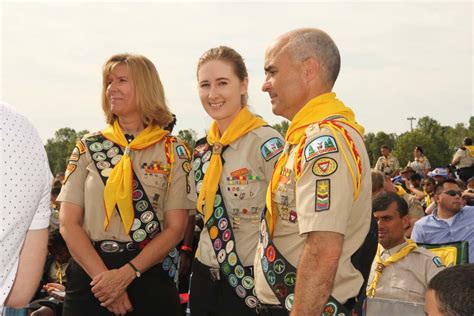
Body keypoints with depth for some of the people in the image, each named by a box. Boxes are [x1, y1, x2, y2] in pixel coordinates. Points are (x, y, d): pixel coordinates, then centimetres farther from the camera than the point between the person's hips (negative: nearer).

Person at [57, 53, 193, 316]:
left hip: (150, 276, -1)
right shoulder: (88, 147, 4)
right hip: (89, 275, 1)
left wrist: (126, 274, -15)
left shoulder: (173, 152, 0)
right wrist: (103, 275, -14)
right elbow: (68, 223, -2)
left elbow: (175, 228, -5)